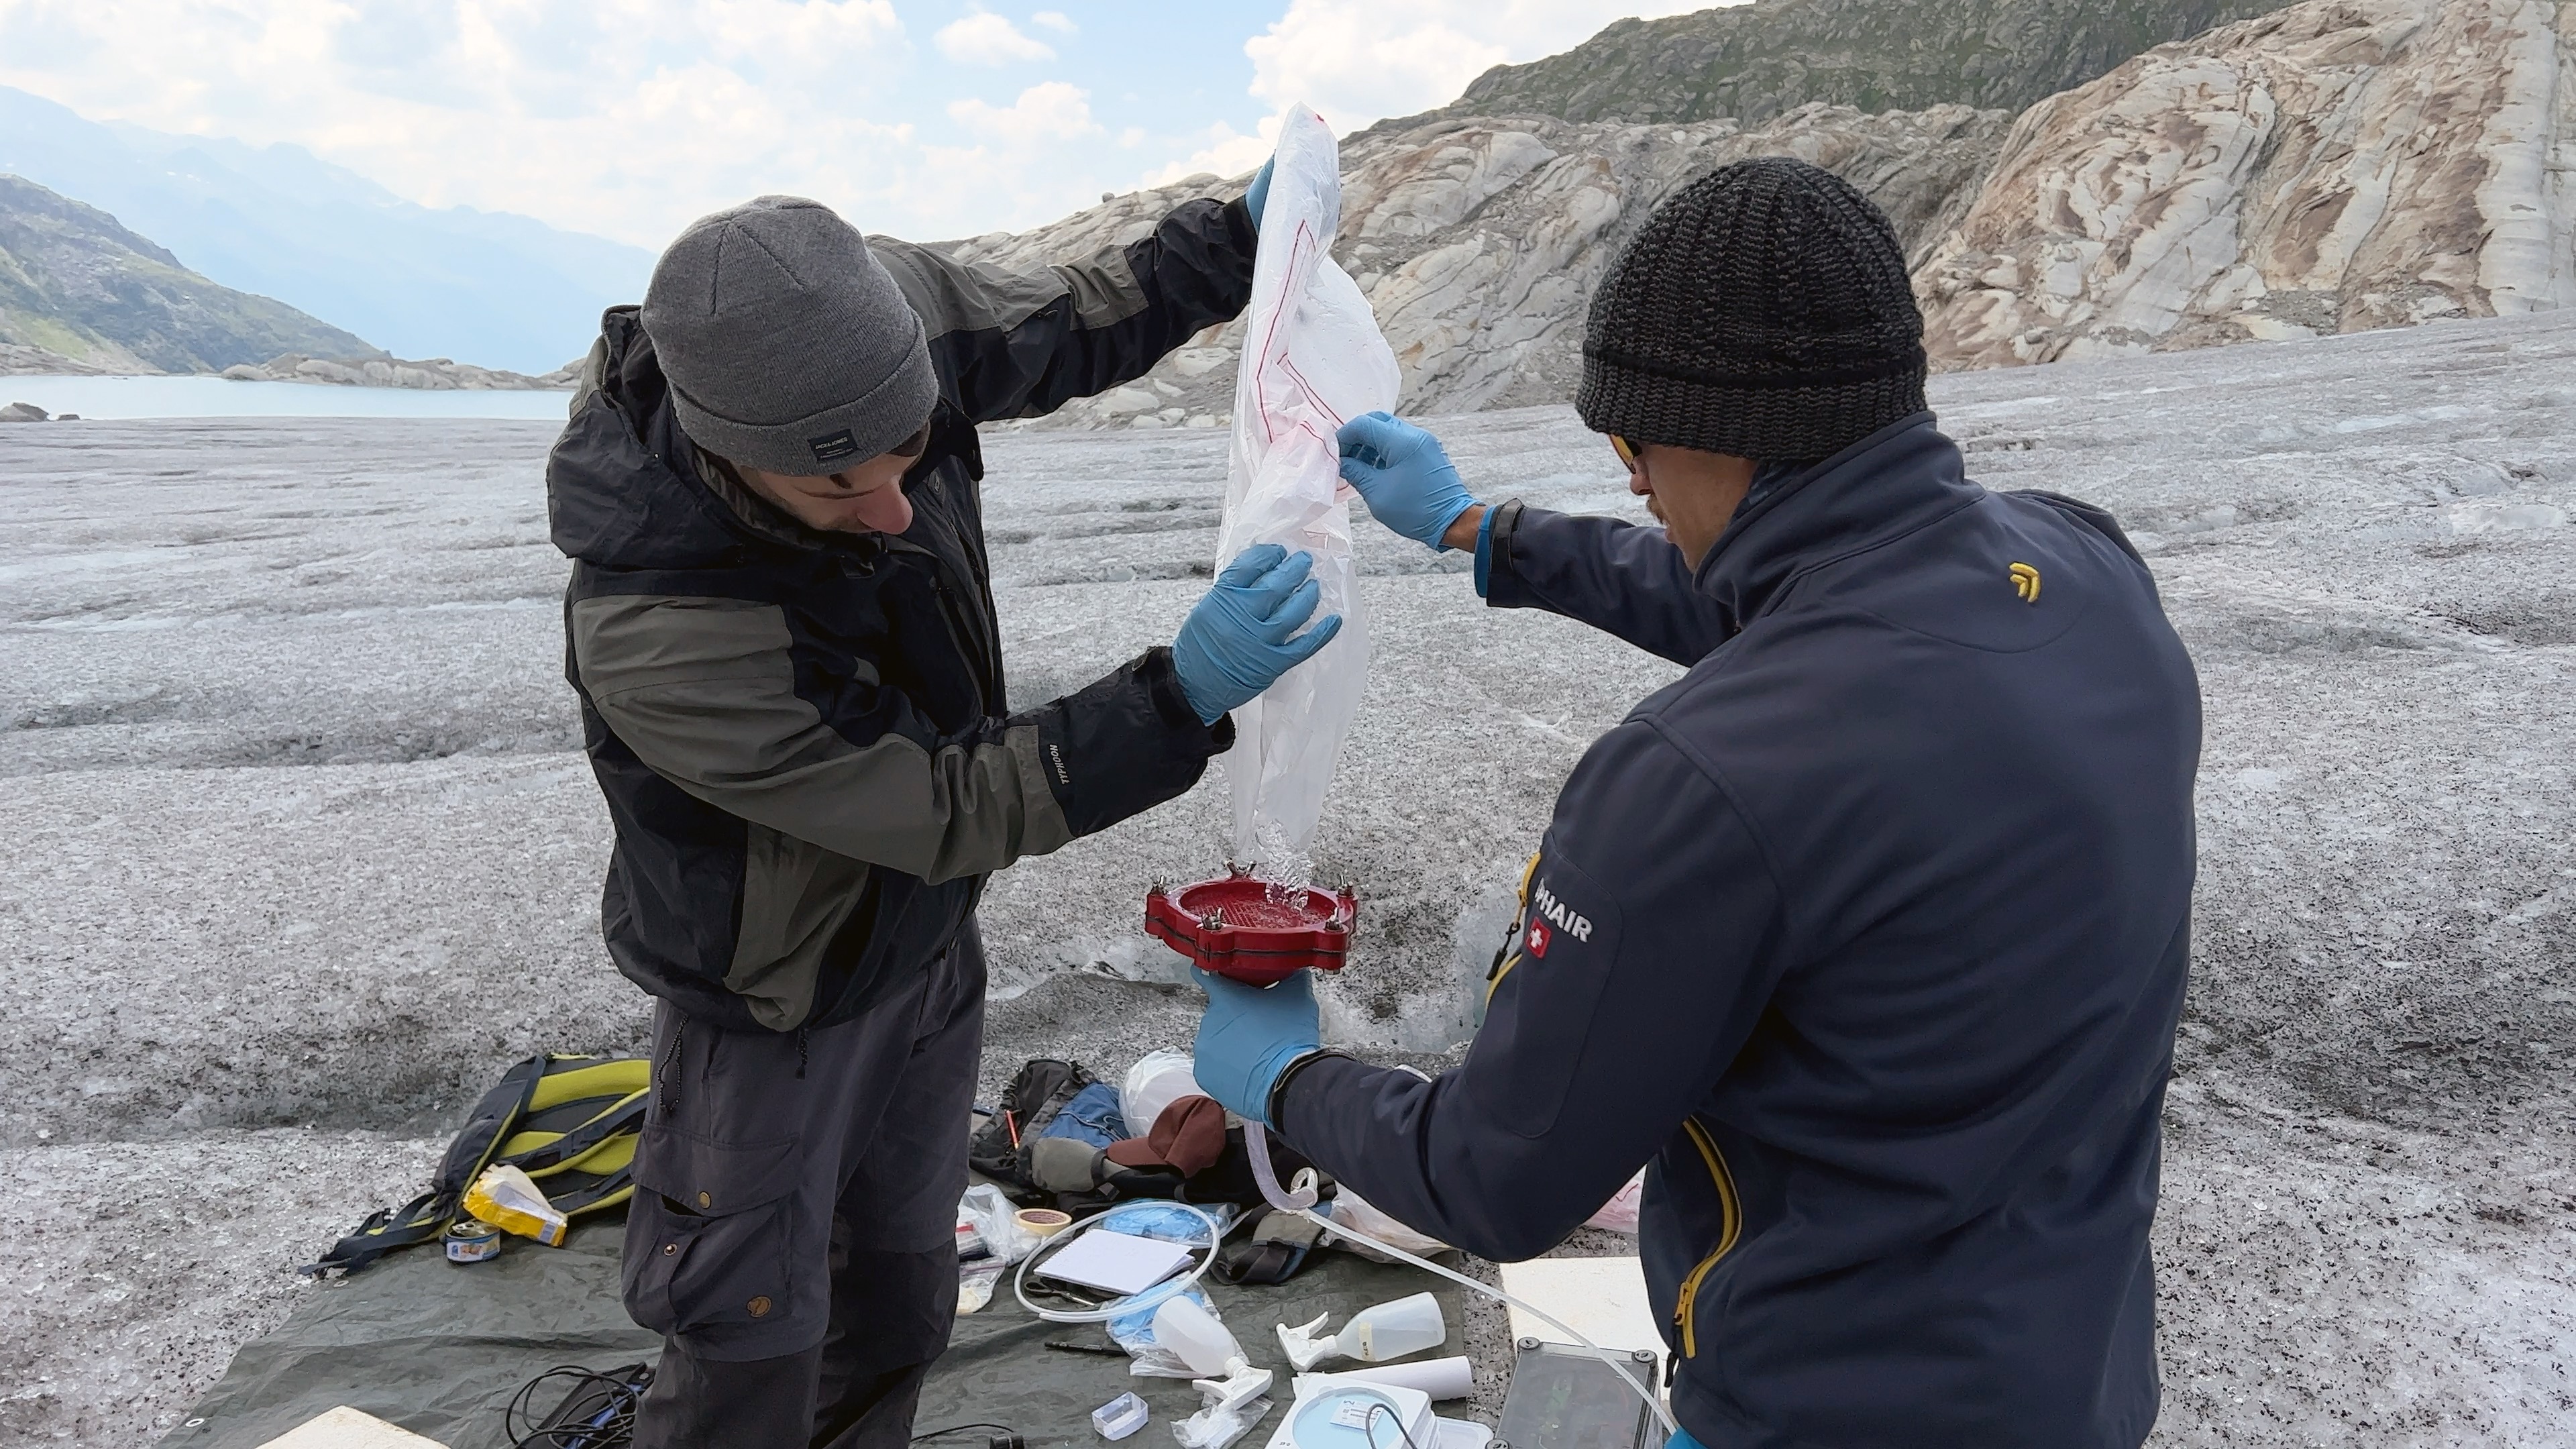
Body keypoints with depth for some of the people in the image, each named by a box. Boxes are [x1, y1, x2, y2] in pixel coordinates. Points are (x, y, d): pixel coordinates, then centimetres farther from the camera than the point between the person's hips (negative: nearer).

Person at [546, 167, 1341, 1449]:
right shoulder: (645, 636, -39)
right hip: (778, 1007, -6)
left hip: (928, 948, 6)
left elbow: (1063, 325, 1)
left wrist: (1236, 237, -5)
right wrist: (1181, 698, -40)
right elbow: (948, 812, -31)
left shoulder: (884, 312, -22)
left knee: (896, 1313, 23)